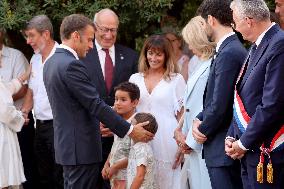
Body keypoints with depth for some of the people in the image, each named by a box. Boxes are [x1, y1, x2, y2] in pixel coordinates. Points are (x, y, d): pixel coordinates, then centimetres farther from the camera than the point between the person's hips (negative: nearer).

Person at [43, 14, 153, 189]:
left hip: (66, 144, 10)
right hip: (82, 148, -10)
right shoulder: (72, 65, -19)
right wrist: (130, 130, -14)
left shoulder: (51, 62, 12)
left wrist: (97, 126, 22)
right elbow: (96, 105, -19)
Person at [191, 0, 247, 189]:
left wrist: (203, 130, -5)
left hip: (222, 149, -10)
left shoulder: (228, 54, -18)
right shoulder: (236, 49, 13)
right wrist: (199, 120, 2)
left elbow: (220, 104, -20)